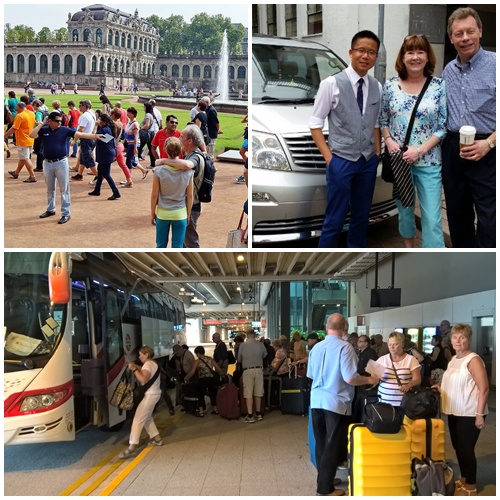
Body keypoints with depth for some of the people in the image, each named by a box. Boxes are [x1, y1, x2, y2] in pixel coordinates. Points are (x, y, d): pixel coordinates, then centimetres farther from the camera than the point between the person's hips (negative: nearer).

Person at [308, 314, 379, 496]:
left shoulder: (316, 347, 4)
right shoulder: (345, 347, -14)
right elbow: (350, 378, -19)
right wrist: (369, 379, -2)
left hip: (317, 401, 6)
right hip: (336, 403, -6)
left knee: (321, 443, 17)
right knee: (333, 446, 4)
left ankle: (324, 479, 30)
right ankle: (325, 487, 9)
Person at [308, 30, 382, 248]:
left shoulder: (377, 87, 4)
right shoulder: (331, 84, -10)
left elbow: (375, 124, 13)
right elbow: (315, 123, -6)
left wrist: (377, 153, 4)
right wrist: (329, 157, -10)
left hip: (368, 161, 5)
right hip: (341, 161, -5)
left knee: (361, 216, 15)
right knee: (335, 219, -1)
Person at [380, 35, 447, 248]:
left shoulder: (439, 86, -4)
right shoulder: (390, 85, 2)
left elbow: (444, 126, -4)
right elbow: (383, 120, 9)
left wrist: (420, 150, -15)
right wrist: (389, 141, -10)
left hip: (428, 162, -2)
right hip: (398, 160, 2)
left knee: (432, 218, -6)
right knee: (404, 210, 15)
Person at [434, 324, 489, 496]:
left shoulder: (473, 360, -16)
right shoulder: (453, 359, 10)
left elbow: (484, 388, -19)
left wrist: (479, 414, -22)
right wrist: (440, 388, 5)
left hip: (469, 414, -8)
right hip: (454, 412, 8)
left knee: (466, 449, -1)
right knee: (458, 448, 16)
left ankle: (471, 487, 13)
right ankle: (463, 480, 32)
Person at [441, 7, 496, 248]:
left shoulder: (494, 65, -7)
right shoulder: (448, 70, 11)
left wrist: (489, 143, -19)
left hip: (485, 152, -6)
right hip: (452, 150, 6)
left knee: (488, 219, -6)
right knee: (457, 214, 13)